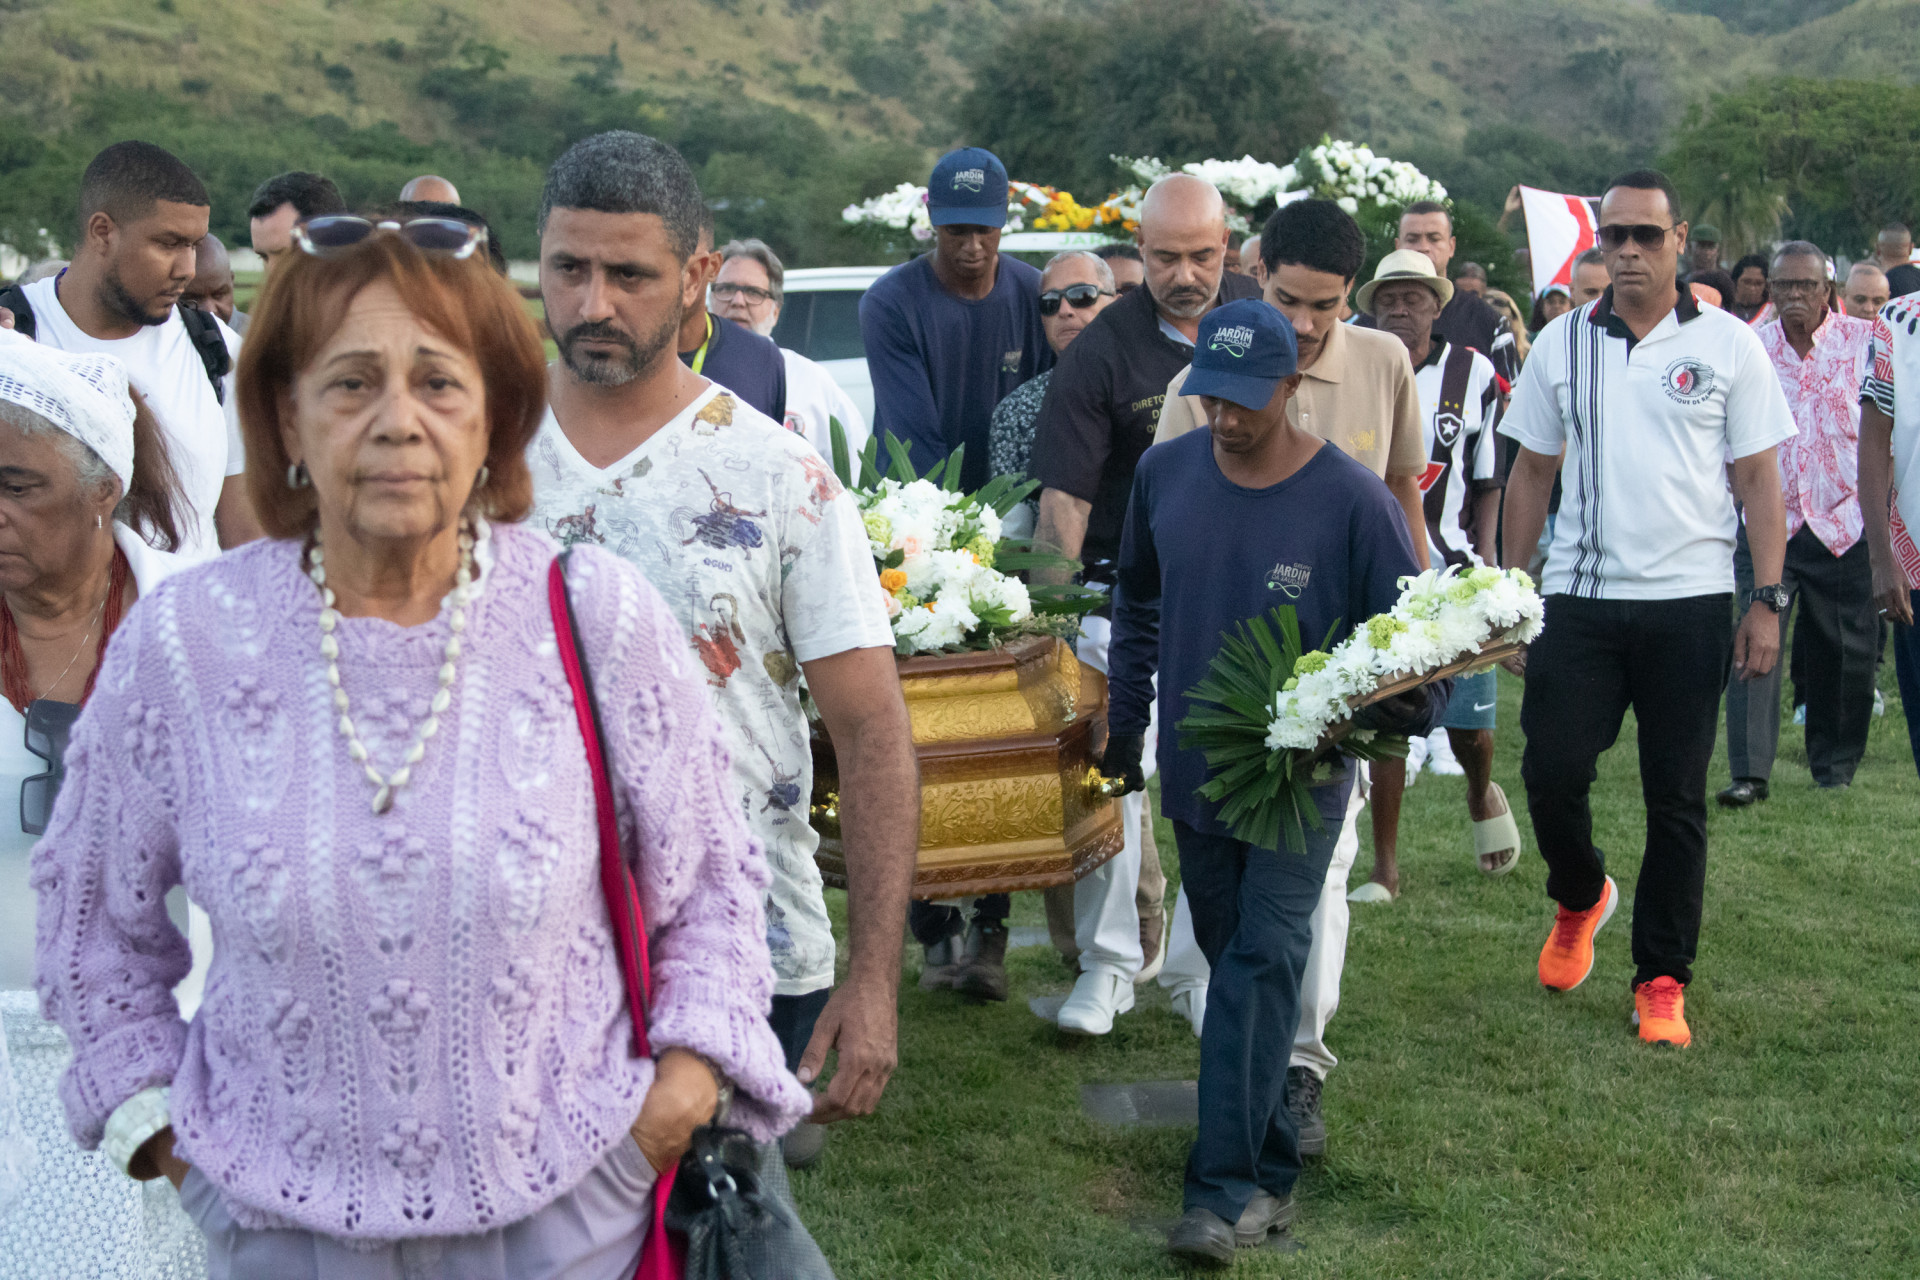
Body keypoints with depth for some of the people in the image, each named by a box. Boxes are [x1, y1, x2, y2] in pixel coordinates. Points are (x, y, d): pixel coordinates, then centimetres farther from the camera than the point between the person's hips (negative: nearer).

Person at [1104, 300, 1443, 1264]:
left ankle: (1227, 1189, -10)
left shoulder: (1352, 499, -15)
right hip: (1194, 770, 5)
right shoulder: (1164, 474, -2)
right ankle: (1270, 1169, 31)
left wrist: (1407, 706, -28)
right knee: (1234, 962, 15)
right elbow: (1137, 604, 15)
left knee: (1260, 966, -13)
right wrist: (1126, 722, 16)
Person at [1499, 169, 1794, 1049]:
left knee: (1676, 800, 4)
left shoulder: (1727, 345, 1)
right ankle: (1580, 897, 29)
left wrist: (1767, 600, -6)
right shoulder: (1561, 344, 7)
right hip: (1579, 601, 2)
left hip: (1690, 603, -1)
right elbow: (1532, 472, 12)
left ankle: (1662, 981, 15)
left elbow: (1759, 480, 2)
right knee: (1551, 772, -3)